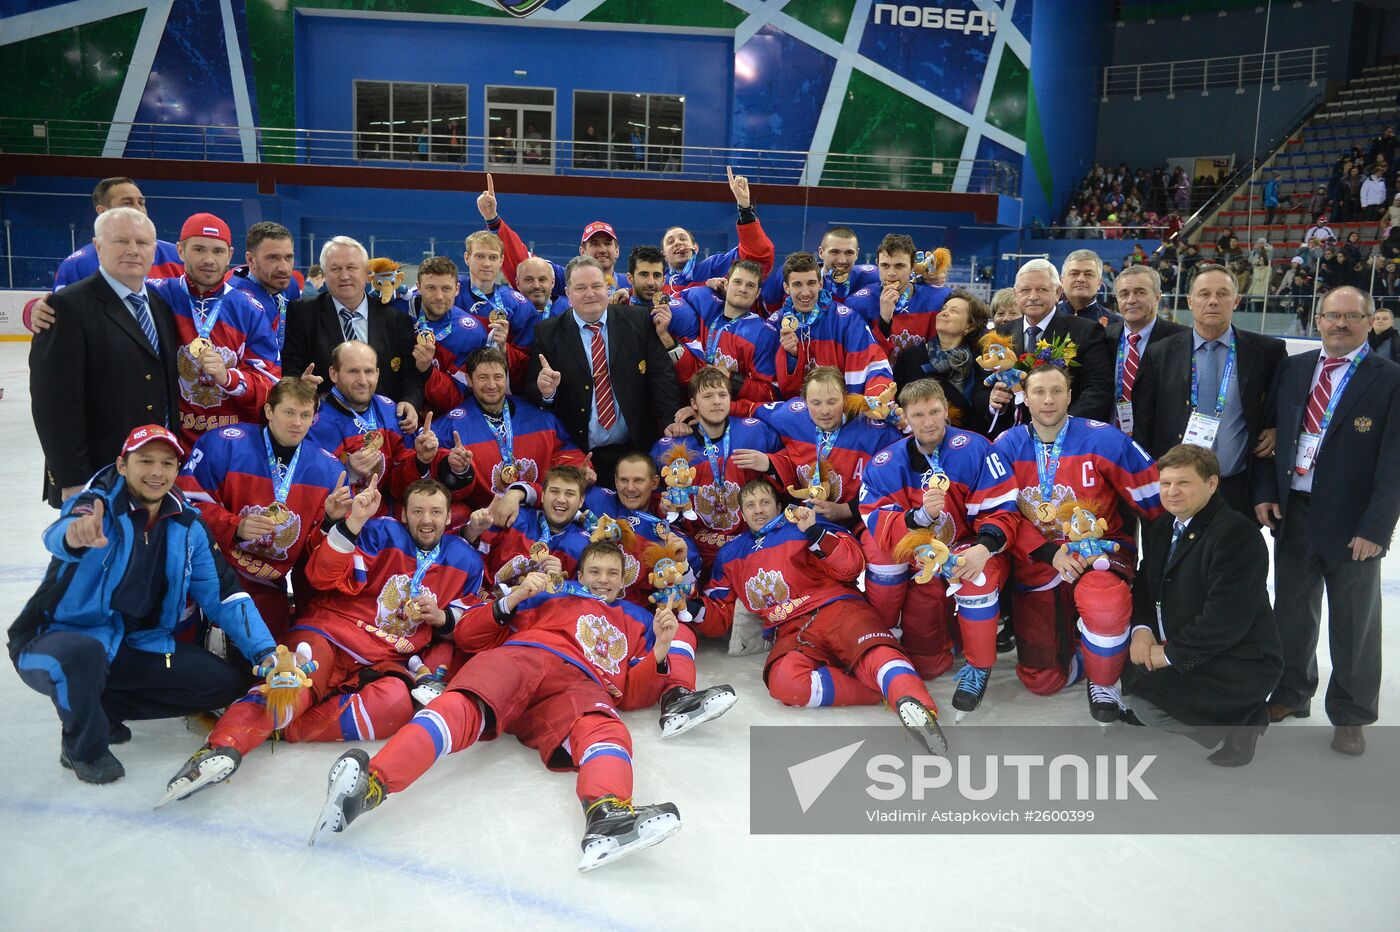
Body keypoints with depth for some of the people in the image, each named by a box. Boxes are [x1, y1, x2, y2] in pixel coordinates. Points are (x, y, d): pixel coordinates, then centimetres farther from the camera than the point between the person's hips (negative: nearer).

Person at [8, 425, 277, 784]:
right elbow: (58, 535, -40)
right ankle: (83, 747, -9)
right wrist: (77, 536, -66)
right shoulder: (98, 506, -15)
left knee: (227, 683, -8)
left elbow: (224, 595, -1)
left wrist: (265, 653, -12)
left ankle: (105, 708, 5)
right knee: (82, 653, -39)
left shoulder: (187, 526, 0)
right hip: (60, 639, -5)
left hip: (137, 645, 5)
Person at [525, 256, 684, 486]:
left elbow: (662, 375, 0)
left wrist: (672, 422, -13)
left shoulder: (639, 324, 3)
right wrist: (545, 391, -21)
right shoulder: (548, 334, 1)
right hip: (580, 458, -1)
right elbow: (530, 391, 2)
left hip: (636, 451, 1)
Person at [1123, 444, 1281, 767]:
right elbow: (1145, 583, 13)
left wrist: (1170, 653, -19)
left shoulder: (1236, 533, -21)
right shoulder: (1161, 528, 8)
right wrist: (1142, 628, -8)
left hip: (1241, 664, -10)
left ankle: (1235, 727, -1)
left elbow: (1226, 619, -26)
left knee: (1144, 700, -24)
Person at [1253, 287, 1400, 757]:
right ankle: (1292, 693, 36)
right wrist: (1264, 492, -1)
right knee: (1292, 611, 17)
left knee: (1354, 626, 9)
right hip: (1292, 511, 4)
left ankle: (1351, 715, 26)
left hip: (1351, 523, -4)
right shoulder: (1292, 368, 6)